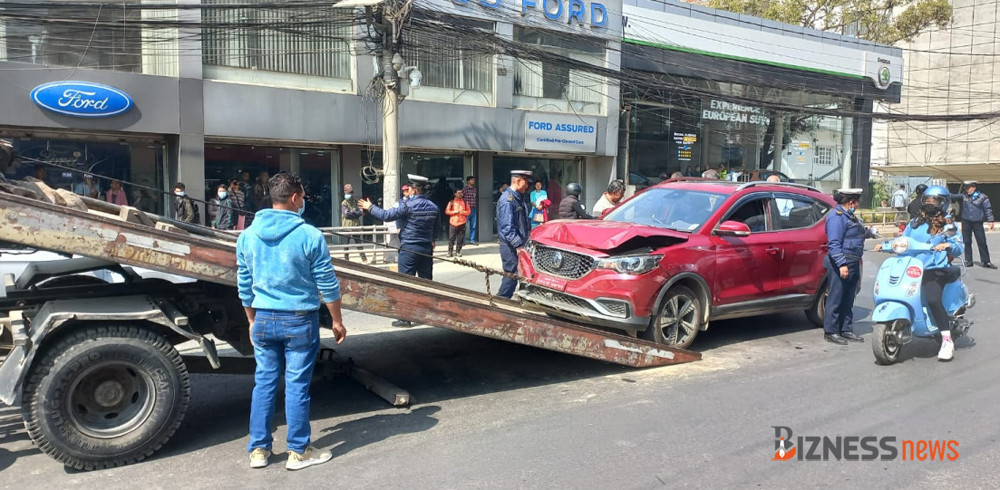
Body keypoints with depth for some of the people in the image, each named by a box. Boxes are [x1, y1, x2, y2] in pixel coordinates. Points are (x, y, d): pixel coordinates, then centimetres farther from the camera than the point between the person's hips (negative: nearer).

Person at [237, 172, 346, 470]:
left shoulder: (248, 235, 2)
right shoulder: (309, 235, -13)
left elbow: (244, 285, 9)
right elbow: (328, 285, -9)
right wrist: (337, 321, 3)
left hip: (263, 319, 5)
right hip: (299, 320, -4)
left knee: (264, 382, 14)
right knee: (297, 385, 4)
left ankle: (258, 450, 22)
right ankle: (298, 452, 15)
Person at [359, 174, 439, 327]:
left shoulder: (409, 206, -15)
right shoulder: (433, 207, 4)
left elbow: (386, 215, -13)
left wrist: (370, 207, 1)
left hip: (409, 249, -6)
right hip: (427, 249, 6)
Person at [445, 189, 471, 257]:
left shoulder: (464, 202, 11)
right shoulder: (452, 202, 4)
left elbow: (468, 211, 10)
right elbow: (447, 211, 1)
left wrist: (463, 212, -9)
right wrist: (455, 212, -12)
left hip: (462, 223, 2)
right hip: (453, 223, -2)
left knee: (460, 239, 2)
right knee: (451, 238, -4)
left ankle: (458, 251, 11)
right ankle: (450, 252, 1)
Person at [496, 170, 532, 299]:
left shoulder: (518, 198, 14)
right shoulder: (507, 199, -17)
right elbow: (507, 228, -24)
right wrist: (519, 245, -27)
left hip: (519, 244, 9)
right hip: (511, 246, -9)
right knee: (512, 274, -6)